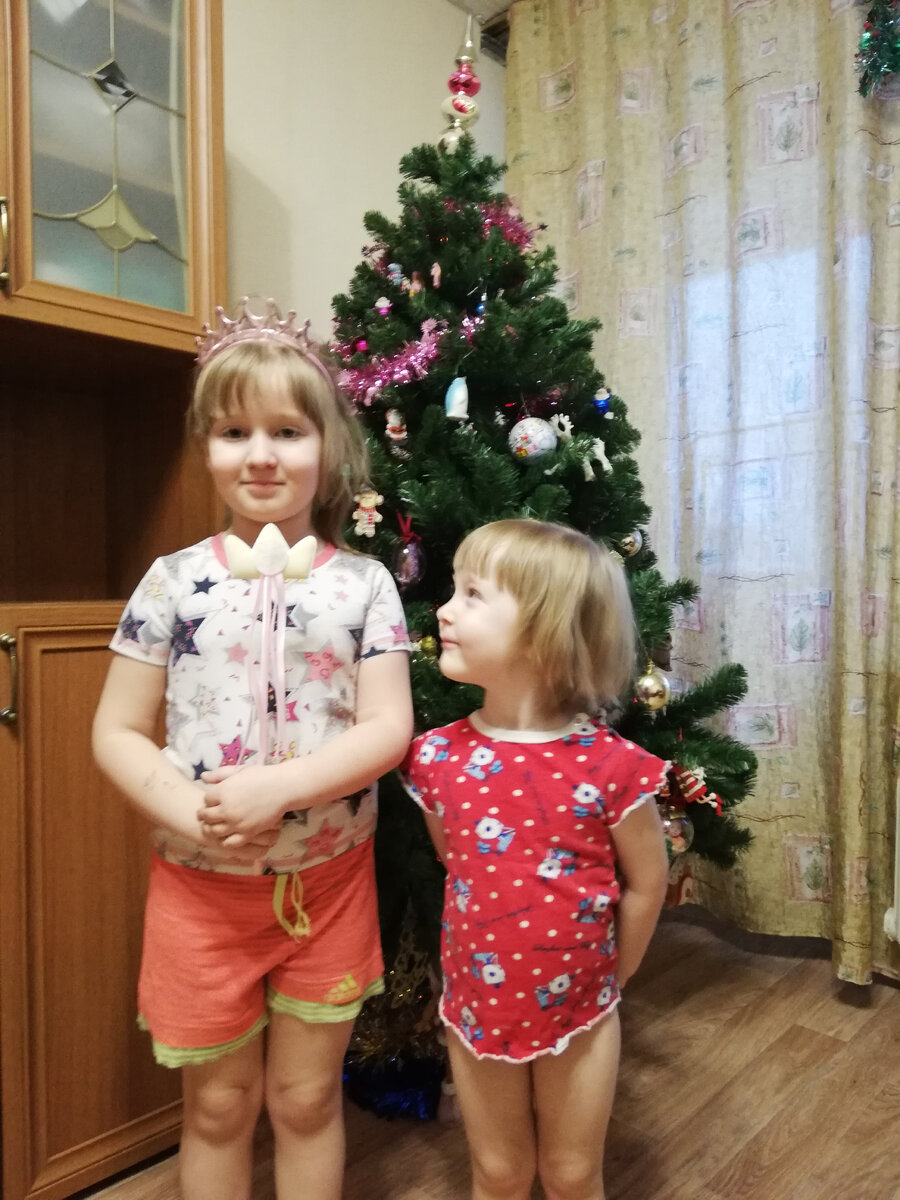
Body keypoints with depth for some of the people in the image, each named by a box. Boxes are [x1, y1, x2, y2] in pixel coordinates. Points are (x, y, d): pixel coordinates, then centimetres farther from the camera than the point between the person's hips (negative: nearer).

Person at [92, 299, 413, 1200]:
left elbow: (388, 729, -10)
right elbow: (116, 733, -3)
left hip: (327, 883, 0)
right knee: (219, 1104, 19)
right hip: (200, 887, 1)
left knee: (307, 1099, 18)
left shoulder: (363, 583, -5)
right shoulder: (174, 581, -4)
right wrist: (192, 813, -19)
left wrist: (277, 787, -23)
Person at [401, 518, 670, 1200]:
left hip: (578, 1013, -2)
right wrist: (482, 954, 4)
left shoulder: (611, 766, -22)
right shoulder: (437, 759, -13)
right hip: (478, 1009, 2)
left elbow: (646, 883, -8)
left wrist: (607, 978, 2)